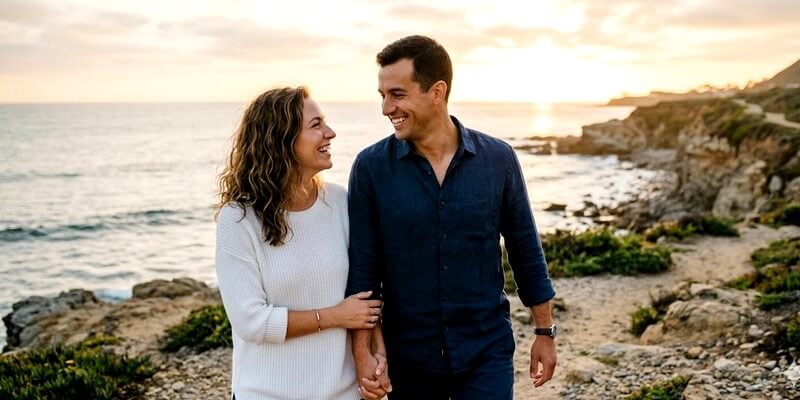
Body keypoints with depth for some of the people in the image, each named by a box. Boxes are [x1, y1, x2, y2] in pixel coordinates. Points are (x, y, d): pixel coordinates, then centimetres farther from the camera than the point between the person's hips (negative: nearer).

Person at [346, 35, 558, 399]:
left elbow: (526, 250, 3)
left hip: (487, 352, 0)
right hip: (407, 356, 0)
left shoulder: (498, 159, -6)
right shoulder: (371, 167, -8)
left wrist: (544, 332, 7)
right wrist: (362, 350, -11)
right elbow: (361, 266, -6)